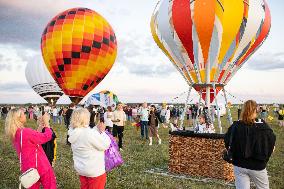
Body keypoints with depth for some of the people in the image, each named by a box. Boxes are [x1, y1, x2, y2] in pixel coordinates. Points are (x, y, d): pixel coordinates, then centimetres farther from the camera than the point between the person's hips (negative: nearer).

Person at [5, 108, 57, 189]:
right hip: (40, 166, -8)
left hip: (28, 167, 8)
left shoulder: (14, 135, 3)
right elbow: (46, 137, -20)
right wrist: (47, 124, -9)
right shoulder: (26, 132, -24)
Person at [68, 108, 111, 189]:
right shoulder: (89, 133, -29)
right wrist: (102, 131, -9)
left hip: (80, 168, 7)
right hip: (94, 171, -7)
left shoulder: (73, 132, -4)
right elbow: (105, 145, -19)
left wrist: (97, 128, 1)